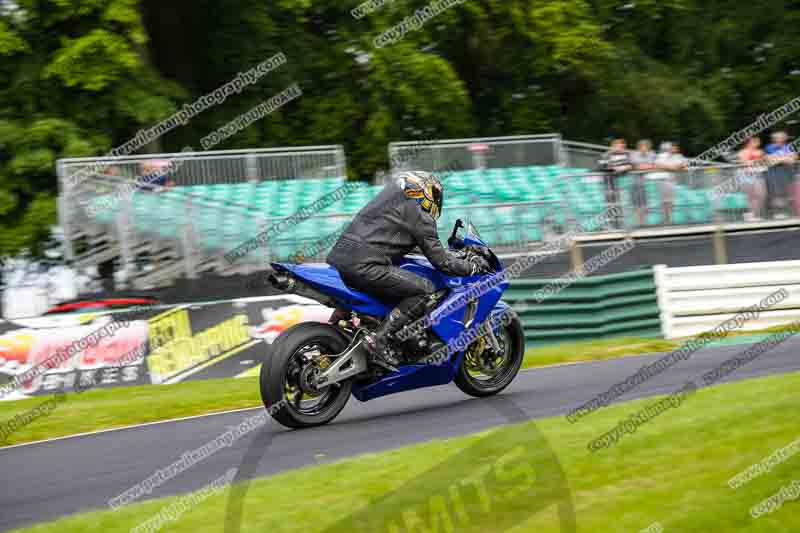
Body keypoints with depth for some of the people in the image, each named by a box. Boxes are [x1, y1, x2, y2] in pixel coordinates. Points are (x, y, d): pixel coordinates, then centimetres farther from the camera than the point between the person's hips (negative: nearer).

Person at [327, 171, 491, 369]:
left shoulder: (387, 198, 27)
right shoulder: (418, 215, 2)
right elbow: (440, 260, -1)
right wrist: (473, 266, 14)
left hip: (336, 258, 9)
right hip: (365, 266, -9)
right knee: (426, 290, -6)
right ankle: (380, 339, -14)